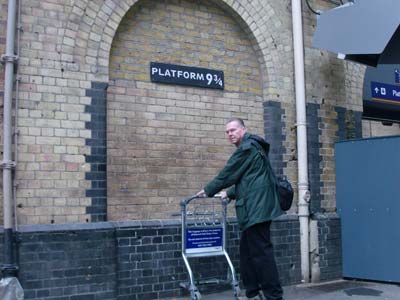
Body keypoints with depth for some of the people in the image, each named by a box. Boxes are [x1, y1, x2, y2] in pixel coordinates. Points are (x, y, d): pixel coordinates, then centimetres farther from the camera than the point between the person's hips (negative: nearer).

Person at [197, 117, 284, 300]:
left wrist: (208, 191, 3)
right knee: (247, 251, 13)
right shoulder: (251, 147, 22)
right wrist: (230, 194, 26)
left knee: (261, 252, -9)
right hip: (255, 208, 11)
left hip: (256, 208, -11)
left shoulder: (247, 148, -9)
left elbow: (228, 173, -8)